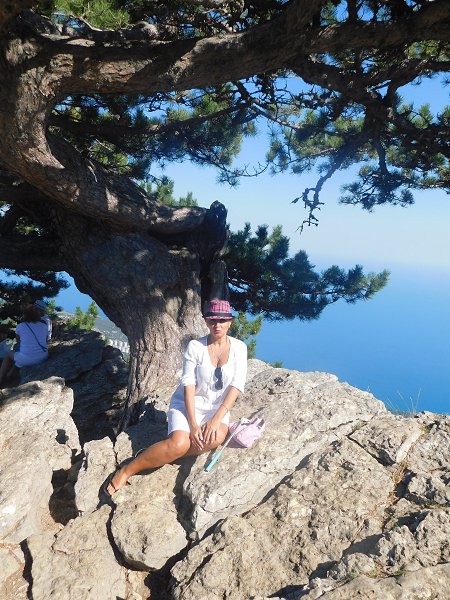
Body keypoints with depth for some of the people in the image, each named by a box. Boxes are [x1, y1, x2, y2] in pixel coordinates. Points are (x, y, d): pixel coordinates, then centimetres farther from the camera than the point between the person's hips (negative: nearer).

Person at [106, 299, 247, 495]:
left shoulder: (239, 347, -5)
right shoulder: (195, 346, -9)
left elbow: (237, 385, -9)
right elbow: (188, 385, -13)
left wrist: (217, 418, -19)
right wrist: (193, 425, -20)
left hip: (217, 407, 2)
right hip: (187, 404, -2)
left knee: (217, 437, -31)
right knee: (179, 444, -29)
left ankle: (159, 454, -15)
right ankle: (126, 471, -10)